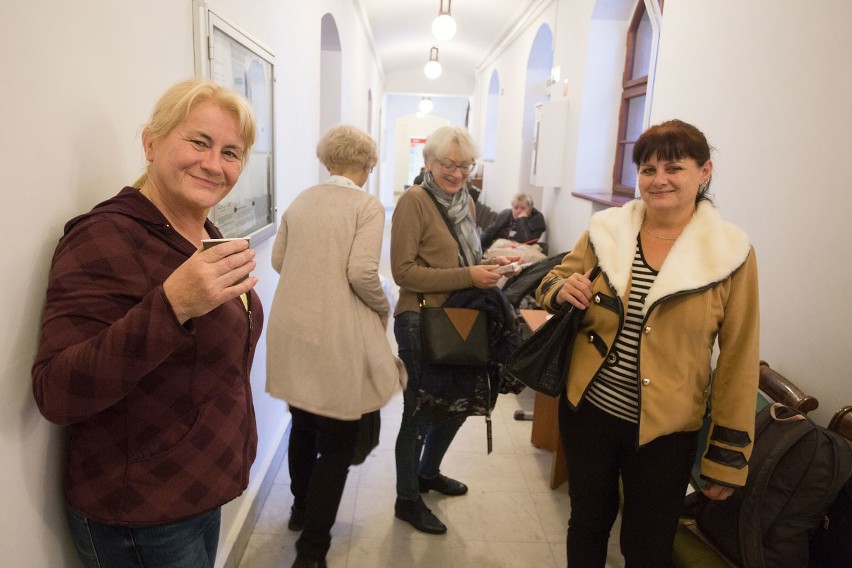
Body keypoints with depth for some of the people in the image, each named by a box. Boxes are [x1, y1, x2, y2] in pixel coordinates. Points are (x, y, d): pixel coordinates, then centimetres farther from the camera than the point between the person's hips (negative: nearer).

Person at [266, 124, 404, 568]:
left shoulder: (300, 202, 9)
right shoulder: (368, 206, -9)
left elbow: (278, 260, 12)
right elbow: (362, 272, -19)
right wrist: (384, 308, -2)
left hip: (293, 327, 7)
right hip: (336, 335, -6)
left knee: (303, 426, 24)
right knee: (337, 444, 6)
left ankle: (301, 510, 44)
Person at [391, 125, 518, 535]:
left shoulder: (465, 202, 10)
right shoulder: (414, 201, -13)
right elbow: (404, 271, -19)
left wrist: (489, 264, 1)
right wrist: (467, 277, -24)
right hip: (420, 321, -8)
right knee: (420, 411, 6)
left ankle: (428, 472, 46)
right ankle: (407, 500, 29)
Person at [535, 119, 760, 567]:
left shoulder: (730, 254, -9)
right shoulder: (605, 230, -3)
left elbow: (739, 359, -7)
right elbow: (550, 285, 10)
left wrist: (728, 455, -4)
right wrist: (562, 289, -15)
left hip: (665, 433, -2)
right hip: (587, 412, 2)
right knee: (587, 525, 21)